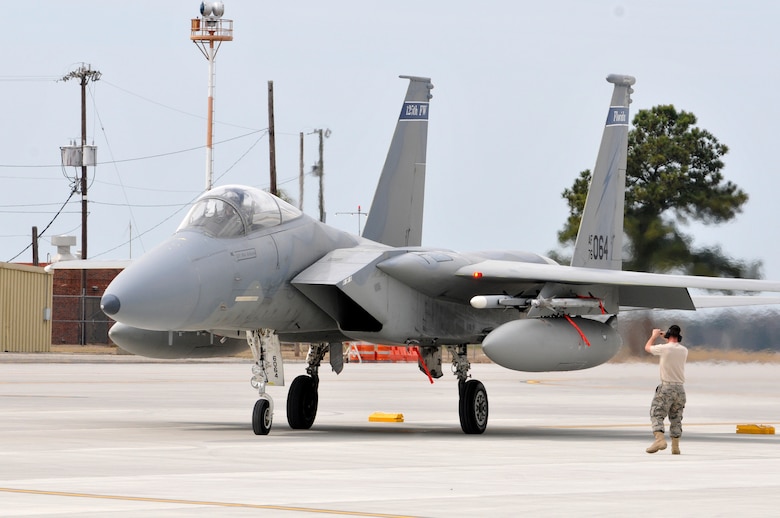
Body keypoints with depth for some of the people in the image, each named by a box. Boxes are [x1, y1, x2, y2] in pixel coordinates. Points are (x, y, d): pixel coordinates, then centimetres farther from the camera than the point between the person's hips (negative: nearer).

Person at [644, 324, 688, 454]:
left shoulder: (664, 348, -8)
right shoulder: (684, 351, 5)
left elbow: (647, 347, 11)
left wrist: (654, 335, 28)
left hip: (666, 387, -5)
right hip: (680, 388, 5)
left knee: (656, 414, -5)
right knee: (676, 418, 11)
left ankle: (660, 439, -25)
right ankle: (675, 446, 9)